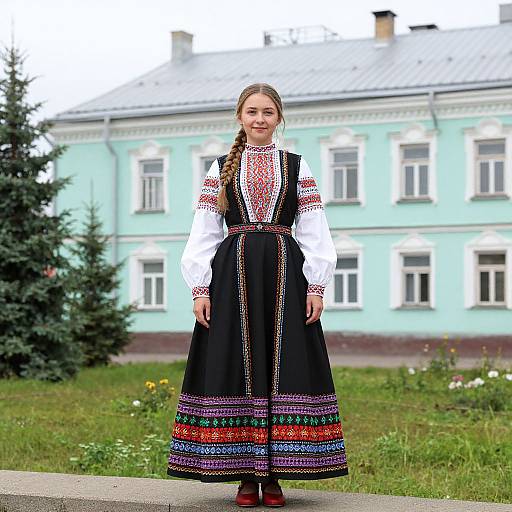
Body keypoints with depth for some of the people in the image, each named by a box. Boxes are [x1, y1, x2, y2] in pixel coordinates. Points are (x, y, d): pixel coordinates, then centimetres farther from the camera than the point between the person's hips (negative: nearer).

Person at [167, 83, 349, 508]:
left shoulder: (297, 167, 10)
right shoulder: (220, 168, 10)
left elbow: (314, 233, 6)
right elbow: (203, 233, 6)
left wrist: (316, 286, -4)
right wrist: (200, 290, -3)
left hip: (284, 275, 0)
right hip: (233, 276, 0)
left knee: (284, 367, -2)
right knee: (237, 366, -2)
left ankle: (274, 476, 5)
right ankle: (246, 475, 6)